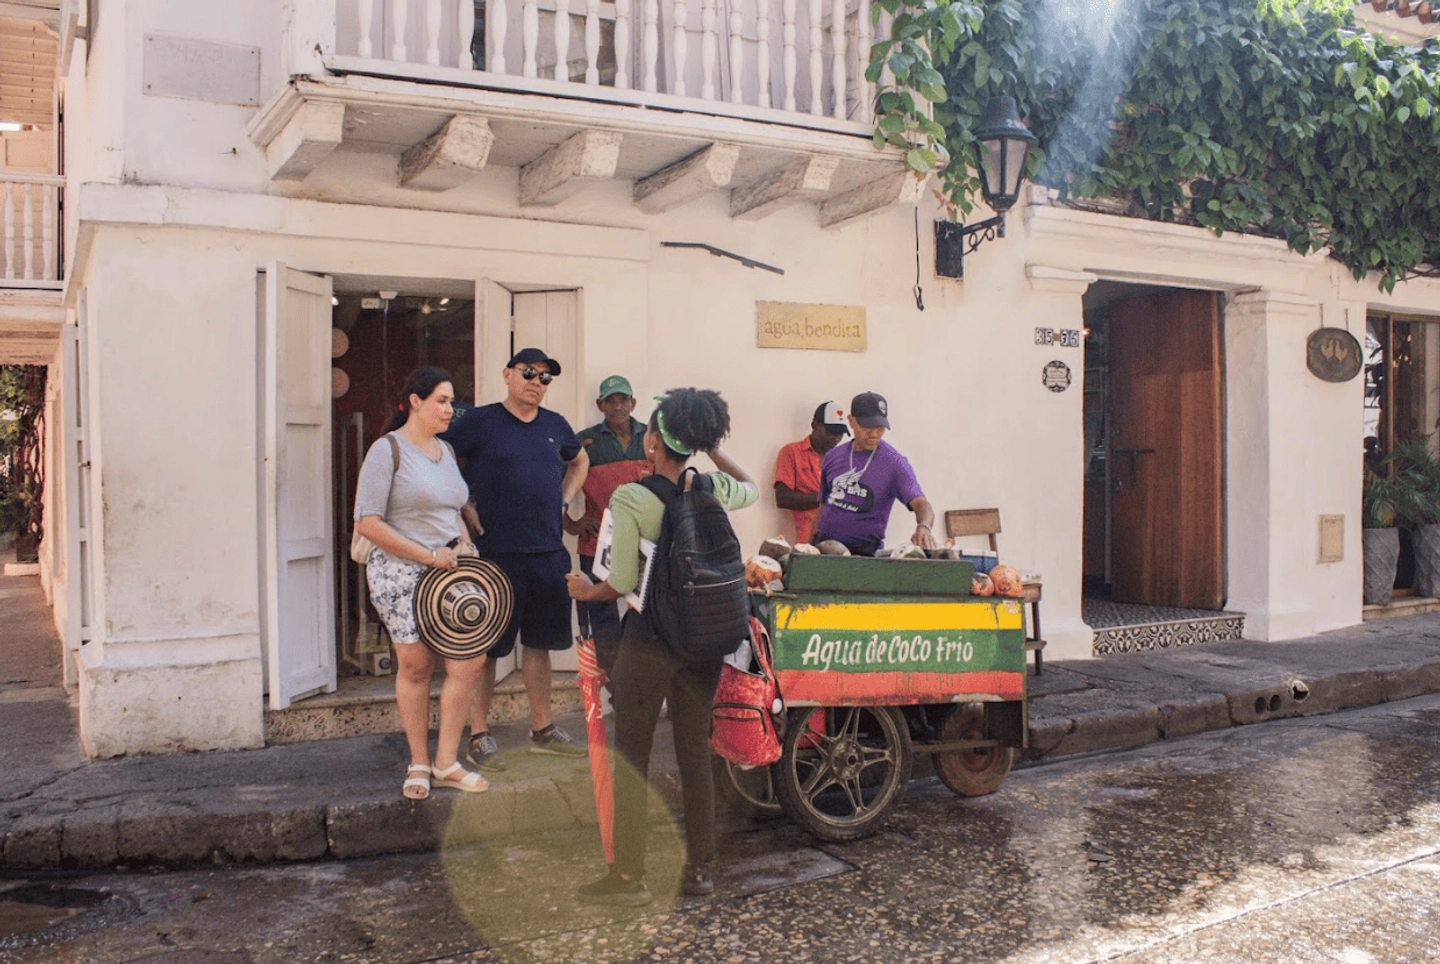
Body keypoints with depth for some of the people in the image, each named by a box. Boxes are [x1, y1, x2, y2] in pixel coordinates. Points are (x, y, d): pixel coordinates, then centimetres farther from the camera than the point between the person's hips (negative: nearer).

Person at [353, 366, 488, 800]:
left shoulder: (445, 451, 13)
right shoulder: (387, 450, -8)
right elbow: (368, 523, -15)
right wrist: (429, 556, -15)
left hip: (447, 571, 6)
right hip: (401, 573, -6)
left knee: (470, 661, 0)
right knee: (415, 667, 4)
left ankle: (446, 763, 14)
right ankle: (419, 765, 22)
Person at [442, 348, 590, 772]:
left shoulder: (555, 425, 11)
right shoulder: (480, 421, -5)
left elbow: (579, 460, 29)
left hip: (548, 552, 5)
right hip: (495, 553, -5)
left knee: (539, 642, 13)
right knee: (486, 647, 2)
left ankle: (543, 729, 25)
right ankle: (479, 735, 12)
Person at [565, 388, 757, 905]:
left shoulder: (629, 499, -13)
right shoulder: (712, 489, 1)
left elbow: (623, 581, -15)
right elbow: (752, 488, 25)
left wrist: (587, 591, 4)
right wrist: (714, 451, 22)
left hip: (648, 642, -5)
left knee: (631, 759, 7)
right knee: (696, 754, 14)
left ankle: (628, 875, 14)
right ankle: (699, 868, 23)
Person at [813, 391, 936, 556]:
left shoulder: (894, 463, -5)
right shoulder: (833, 457, 8)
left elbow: (920, 503, -14)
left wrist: (923, 527, -35)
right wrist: (813, 542, 9)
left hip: (864, 551, -3)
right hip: (823, 543, 3)